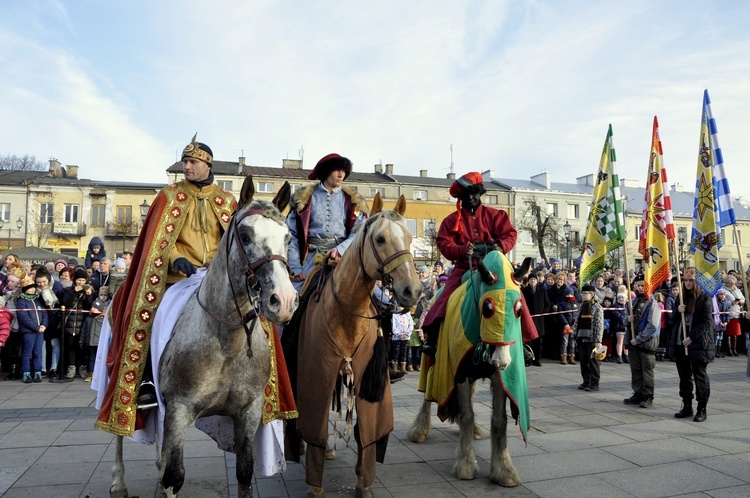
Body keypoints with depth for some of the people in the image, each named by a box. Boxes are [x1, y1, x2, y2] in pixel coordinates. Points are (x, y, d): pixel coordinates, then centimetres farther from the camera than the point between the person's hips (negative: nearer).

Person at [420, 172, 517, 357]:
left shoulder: (494, 215, 6)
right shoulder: (453, 220, 5)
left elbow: (510, 234, 0)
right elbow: (444, 244, -4)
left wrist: (500, 246, -22)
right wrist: (463, 250, -22)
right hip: (464, 267, 0)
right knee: (447, 295, -18)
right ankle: (431, 337, -9)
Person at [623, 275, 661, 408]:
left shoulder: (652, 303, -13)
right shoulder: (634, 301, 11)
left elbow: (652, 326, -19)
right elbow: (629, 320, 22)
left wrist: (638, 339, -17)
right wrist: (628, 319, -2)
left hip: (647, 341, -7)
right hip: (633, 341, 7)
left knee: (647, 370, 2)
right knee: (635, 370, 13)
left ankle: (648, 396, 12)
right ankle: (638, 394, 23)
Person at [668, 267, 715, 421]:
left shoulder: (705, 298, -5)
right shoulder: (682, 297, 13)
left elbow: (706, 322, -11)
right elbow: (673, 319, 15)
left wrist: (691, 337, -17)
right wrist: (678, 311, -6)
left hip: (698, 344, -6)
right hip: (680, 343, 6)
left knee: (700, 376, 1)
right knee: (684, 376, 10)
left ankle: (701, 409, 9)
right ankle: (687, 406, 19)